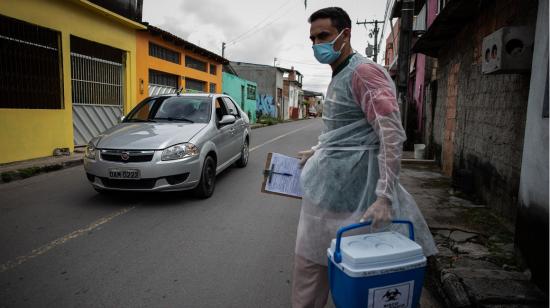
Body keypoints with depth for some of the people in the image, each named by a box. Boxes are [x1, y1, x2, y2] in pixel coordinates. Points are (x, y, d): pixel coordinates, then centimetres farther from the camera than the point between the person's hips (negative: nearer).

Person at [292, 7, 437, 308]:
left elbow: (391, 134, -23)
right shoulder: (338, 75, 16)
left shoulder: (363, 71, -14)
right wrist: (316, 152, 25)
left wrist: (384, 196, -28)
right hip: (329, 179, 9)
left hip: (344, 182, -9)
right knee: (311, 255, 15)